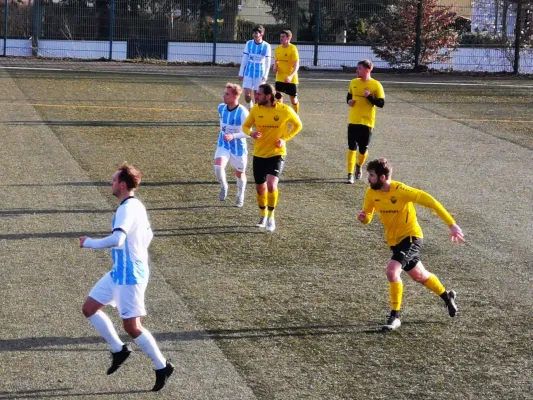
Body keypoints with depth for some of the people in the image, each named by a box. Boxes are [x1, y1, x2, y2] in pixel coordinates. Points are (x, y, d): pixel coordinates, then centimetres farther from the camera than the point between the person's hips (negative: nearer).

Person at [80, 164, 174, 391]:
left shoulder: (127, 209, -22)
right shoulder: (135, 206, 10)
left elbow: (117, 239, -37)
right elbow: (148, 235, 25)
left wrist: (89, 243, -23)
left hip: (130, 276, -10)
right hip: (120, 272, 10)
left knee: (132, 327, -5)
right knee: (89, 308, 13)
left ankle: (162, 367, 6)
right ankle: (118, 350, 20)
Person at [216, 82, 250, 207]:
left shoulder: (242, 112, -22)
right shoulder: (221, 108, -5)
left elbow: (247, 133, -22)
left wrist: (233, 136, -36)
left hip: (238, 147, -3)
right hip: (223, 145, 3)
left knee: (240, 173, 15)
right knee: (218, 167, -21)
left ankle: (240, 196, 39)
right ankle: (224, 186, 10)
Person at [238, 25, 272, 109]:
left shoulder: (266, 46, -5)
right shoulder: (249, 44, 1)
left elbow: (267, 62, -1)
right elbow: (244, 59, 6)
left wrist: (265, 76, -8)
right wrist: (241, 73, 5)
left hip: (260, 74, -2)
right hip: (248, 73, 2)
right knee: (247, 94, -5)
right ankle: (250, 108, 20)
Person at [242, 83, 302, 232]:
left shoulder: (285, 110, -13)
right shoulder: (255, 110, -5)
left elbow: (298, 125, 4)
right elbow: (245, 126, 9)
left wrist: (285, 139, -11)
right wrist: (251, 133, -15)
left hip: (277, 154, -4)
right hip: (259, 154, 4)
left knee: (271, 185, -22)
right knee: (260, 188, 13)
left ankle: (271, 217, -2)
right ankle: (263, 215, 39)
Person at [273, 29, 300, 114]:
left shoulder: (293, 49, -15)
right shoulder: (278, 49, 3)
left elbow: (296, 65, -20)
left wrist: (291, 76, -35)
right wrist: (275, 67, -5)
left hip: (291, 79, -4)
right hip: (280, 78, 4)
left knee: (293, 99, 7)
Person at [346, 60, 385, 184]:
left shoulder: (376, 85, -8)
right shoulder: (353, 82, 5)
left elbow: (381, 103, -8)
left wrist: (369, 96, -21)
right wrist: (349, 101, -2)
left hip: (367, 122, -2)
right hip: (353, 121, 2)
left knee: (363, 149, 6)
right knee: (352, 147, -6)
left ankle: (359, 166, 37)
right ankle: (350, 175, -4)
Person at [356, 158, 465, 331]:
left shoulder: (400, 190, -25)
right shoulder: (371, 193, -6)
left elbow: (429, 201, -22)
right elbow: (367, 217, 7)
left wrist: (452, 225, -23)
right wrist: (363, 217, -20)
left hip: (411, 237, -7)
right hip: (394, 241, 7)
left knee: (392, 270, -26)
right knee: (419, 276, 22)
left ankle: (395, 316, -14)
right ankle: (447, 296, 49)